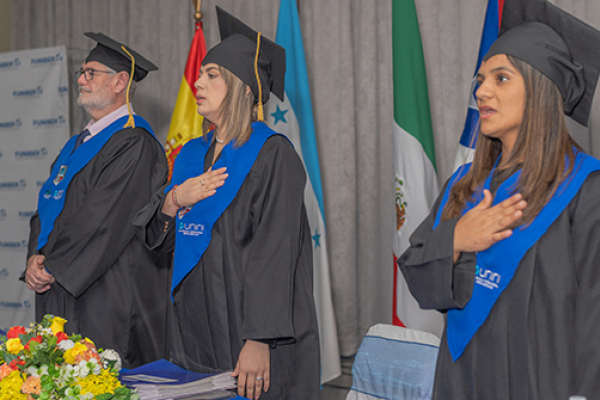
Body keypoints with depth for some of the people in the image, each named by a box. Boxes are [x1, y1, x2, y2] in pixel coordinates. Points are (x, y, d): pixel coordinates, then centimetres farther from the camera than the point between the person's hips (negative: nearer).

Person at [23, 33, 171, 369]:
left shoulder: (135, 143, -11)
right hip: (60, 299, 8)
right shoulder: (77, 145, 18)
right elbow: (47, 209, 16)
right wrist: (36, 257, -3)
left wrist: (53, 267, -14)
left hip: (109, 300, -8)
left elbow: (105, 218, -18)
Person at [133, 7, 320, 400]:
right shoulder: (192, 155, 13)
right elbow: (159, 239, 13)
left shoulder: (273, 154, -10)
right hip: (197, 333, 7)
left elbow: (274, 254, -17)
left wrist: (258, 342, -23)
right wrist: (173, 201, -8)